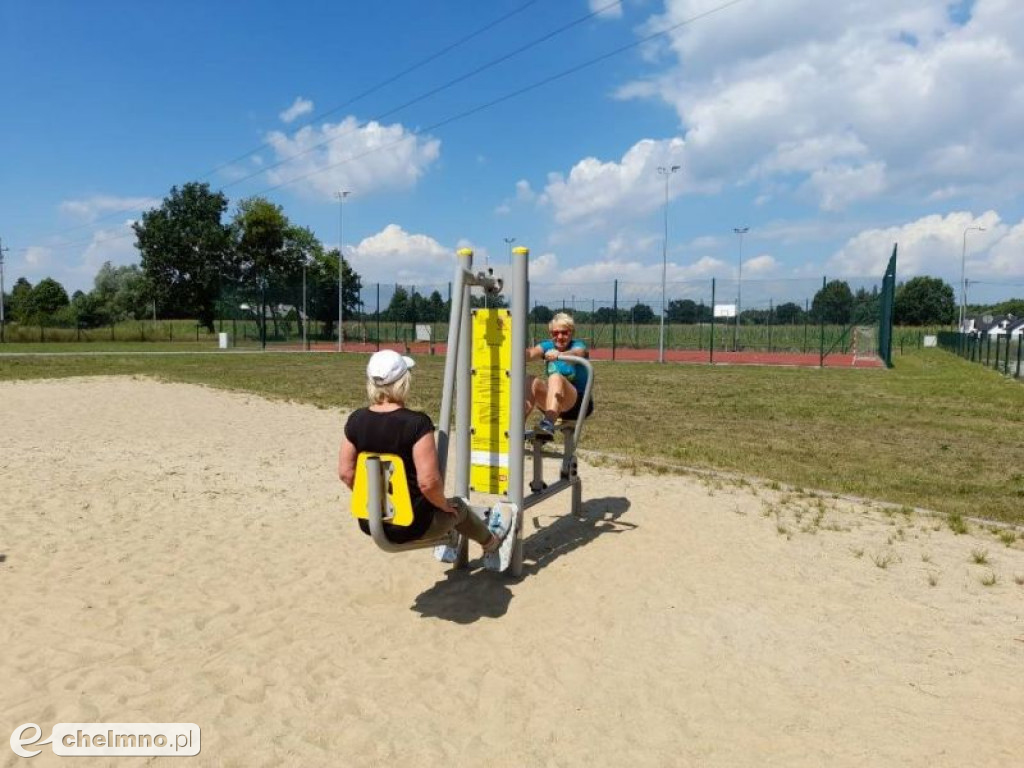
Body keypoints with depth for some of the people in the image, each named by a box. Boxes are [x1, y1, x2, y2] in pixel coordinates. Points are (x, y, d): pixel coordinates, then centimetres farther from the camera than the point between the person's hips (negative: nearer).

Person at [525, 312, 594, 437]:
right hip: (552, 403, 4)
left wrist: (559, 355, -55)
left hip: (580, 404, -4)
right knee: (530, 381, -21)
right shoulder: (547, 346, 5)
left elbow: (576, 354, -33)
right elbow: (530, 354, -17)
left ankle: (548, 423, -54)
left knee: (556, 377, -32)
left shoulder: (578, 346, -6)